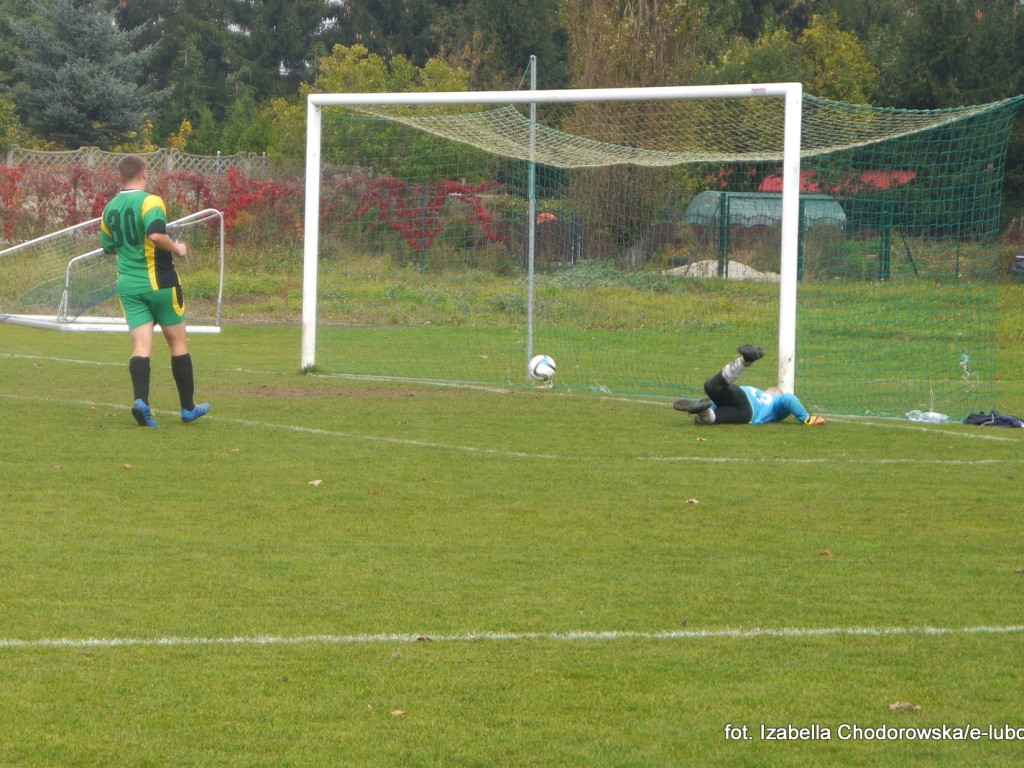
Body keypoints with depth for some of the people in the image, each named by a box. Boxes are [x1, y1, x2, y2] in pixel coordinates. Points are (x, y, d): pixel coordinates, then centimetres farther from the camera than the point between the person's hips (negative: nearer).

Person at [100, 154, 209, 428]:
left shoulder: (110, 208, 8)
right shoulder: (150, 202, -13)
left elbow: (108, 246, 19)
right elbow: (156, 234, -28)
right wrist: (177, 249, -12)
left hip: (127, 283, 5)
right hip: (158, 282, -5)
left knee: (141, 345, -1)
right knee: (178, 342, 9)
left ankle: (141, 400, -24)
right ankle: (188, 408, 14)